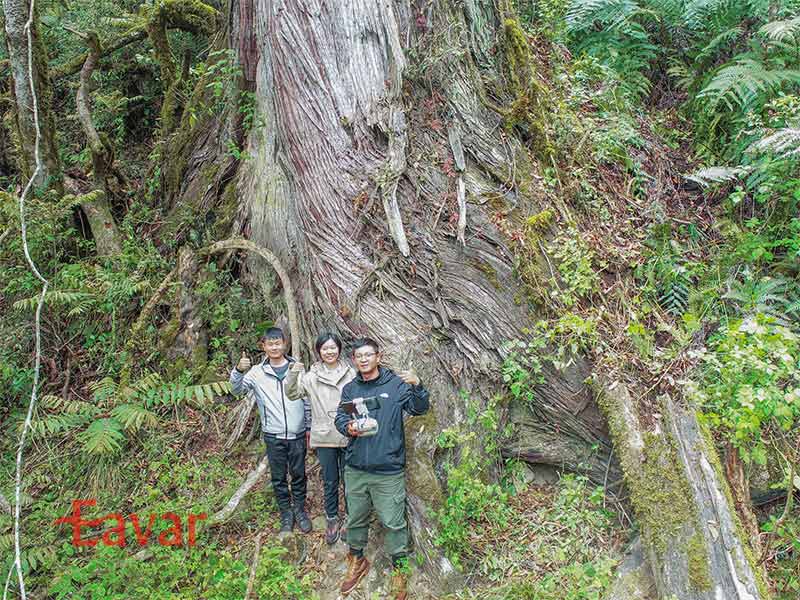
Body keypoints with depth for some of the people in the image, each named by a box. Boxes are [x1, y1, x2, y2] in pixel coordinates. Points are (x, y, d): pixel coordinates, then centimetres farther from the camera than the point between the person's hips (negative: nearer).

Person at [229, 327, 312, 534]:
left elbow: (307, 400, 5)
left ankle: (300, 510, 30)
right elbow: (237, 389, -16)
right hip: (273, 436, 0)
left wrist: (309, 426, 7)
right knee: (278, 477, 11)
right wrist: (238, 370, -35)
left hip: (297, 434, 0)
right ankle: (286, 514, 27)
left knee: (299, 474, 12)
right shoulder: (258, 372, -4)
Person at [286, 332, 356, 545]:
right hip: (324, 436, 0)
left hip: (348, 435, 0)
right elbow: (292, 393, -6)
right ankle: (332, 519, 28)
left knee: (349, 479, 10)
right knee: (330, 481, 11)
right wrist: (293, 374, -22)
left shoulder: (350, 373, 0)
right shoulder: (311, 376, -1)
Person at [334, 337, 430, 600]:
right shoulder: (350, 389, 5)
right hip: (355, 469, 4)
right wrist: (348, 428, -13)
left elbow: (420, 409, -10)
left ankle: (399, 569, 22)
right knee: (356, 518, 18)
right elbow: (340, 417, 10)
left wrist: (417, 386, -30)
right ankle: (357, 560, 40)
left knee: (393, 522, 3)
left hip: (388, 471, -4)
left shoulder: (396, 384, -5)